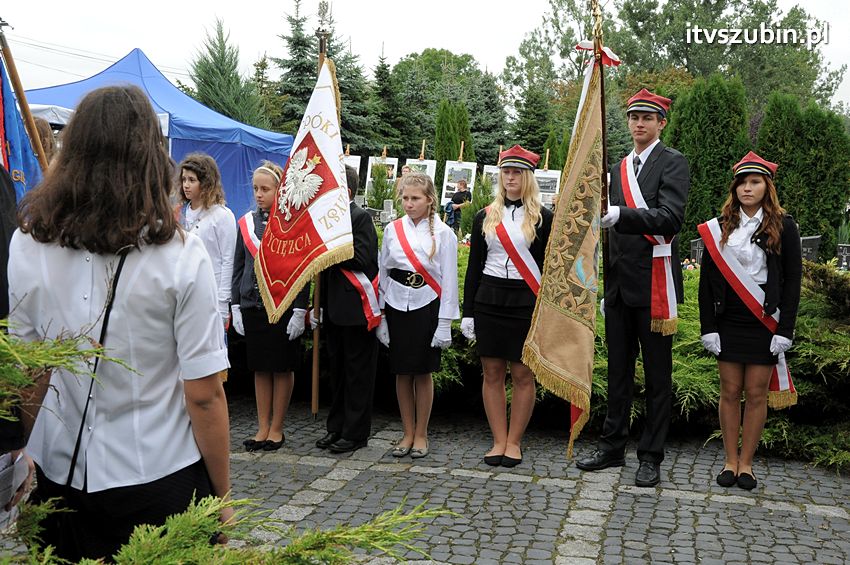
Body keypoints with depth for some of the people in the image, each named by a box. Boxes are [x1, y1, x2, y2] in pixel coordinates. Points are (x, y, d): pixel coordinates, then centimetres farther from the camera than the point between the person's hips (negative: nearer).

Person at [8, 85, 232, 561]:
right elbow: (204, 396, -13)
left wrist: (26, 464, 17)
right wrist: (222, 496, -1)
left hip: (59, 474, 3)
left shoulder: (27, 245, -6)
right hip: (161, 481, -3)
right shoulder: (180, 255, -15)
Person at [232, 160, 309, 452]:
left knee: (282, 368, 6)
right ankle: (263, 428, 20)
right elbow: (238, 267, 11)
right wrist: (236, 307, 6)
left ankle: (277, 428, 16)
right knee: (260, 368, 11)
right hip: (252, 305, 4)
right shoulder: (246, 222, 8)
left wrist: (299, 310, -12)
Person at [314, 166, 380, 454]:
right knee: (337, 369, 16)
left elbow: (362, 259, -19)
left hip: (356, 307, -8)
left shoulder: (360, 217, -10)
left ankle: (356, 432, 12)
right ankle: (336, 427, 27)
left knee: (358, 371, 2)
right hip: (334, 306, 8)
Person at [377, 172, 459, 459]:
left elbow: (448, 280, -3)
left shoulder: (443, 233, -3)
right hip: (397, 306, 3)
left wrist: (445, 322, -6)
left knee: (423, 373, 3)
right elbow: (382, 274, 8)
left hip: (427, 308, -2)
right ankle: (408, 433, 20)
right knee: (402, 373, 7)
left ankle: (421, 435, 17)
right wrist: (380, 316, 5)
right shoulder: (393, 230, 5)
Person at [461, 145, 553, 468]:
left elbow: (549, 267, 3)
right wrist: (468, 312, 5)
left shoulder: (542, 218, 3)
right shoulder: (485, 217, 9)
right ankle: (499, 441, 14)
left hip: (526, 303, -2)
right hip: (489, 301, 2)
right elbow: (474, 267, 10)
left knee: (523, 375, 0)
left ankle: (514, 442, 13)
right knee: (492, 373, 4)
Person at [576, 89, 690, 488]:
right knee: (618, 370, 13)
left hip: (654, 284, -6)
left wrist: (622, 214, -32)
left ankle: (651, 456, 12)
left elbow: (671, 217, -18)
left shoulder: (672, 162, -3)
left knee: (657, 374, 3)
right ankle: (612, 447, 23)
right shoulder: (618, 169, 17)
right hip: (619, 284, 6)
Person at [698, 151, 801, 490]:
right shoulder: (720, 227, 5)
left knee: (756, 393, 4)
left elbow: (792, 281, -2)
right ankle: (730, 461, 16)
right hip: (728, 322, 2)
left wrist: (784, 331, -9)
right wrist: (707, 328, -3)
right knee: (730, 392, 6)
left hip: (765, 323, -2)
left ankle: (746, 463, 15)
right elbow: (706, 280, 4)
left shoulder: (783, 227, 0)